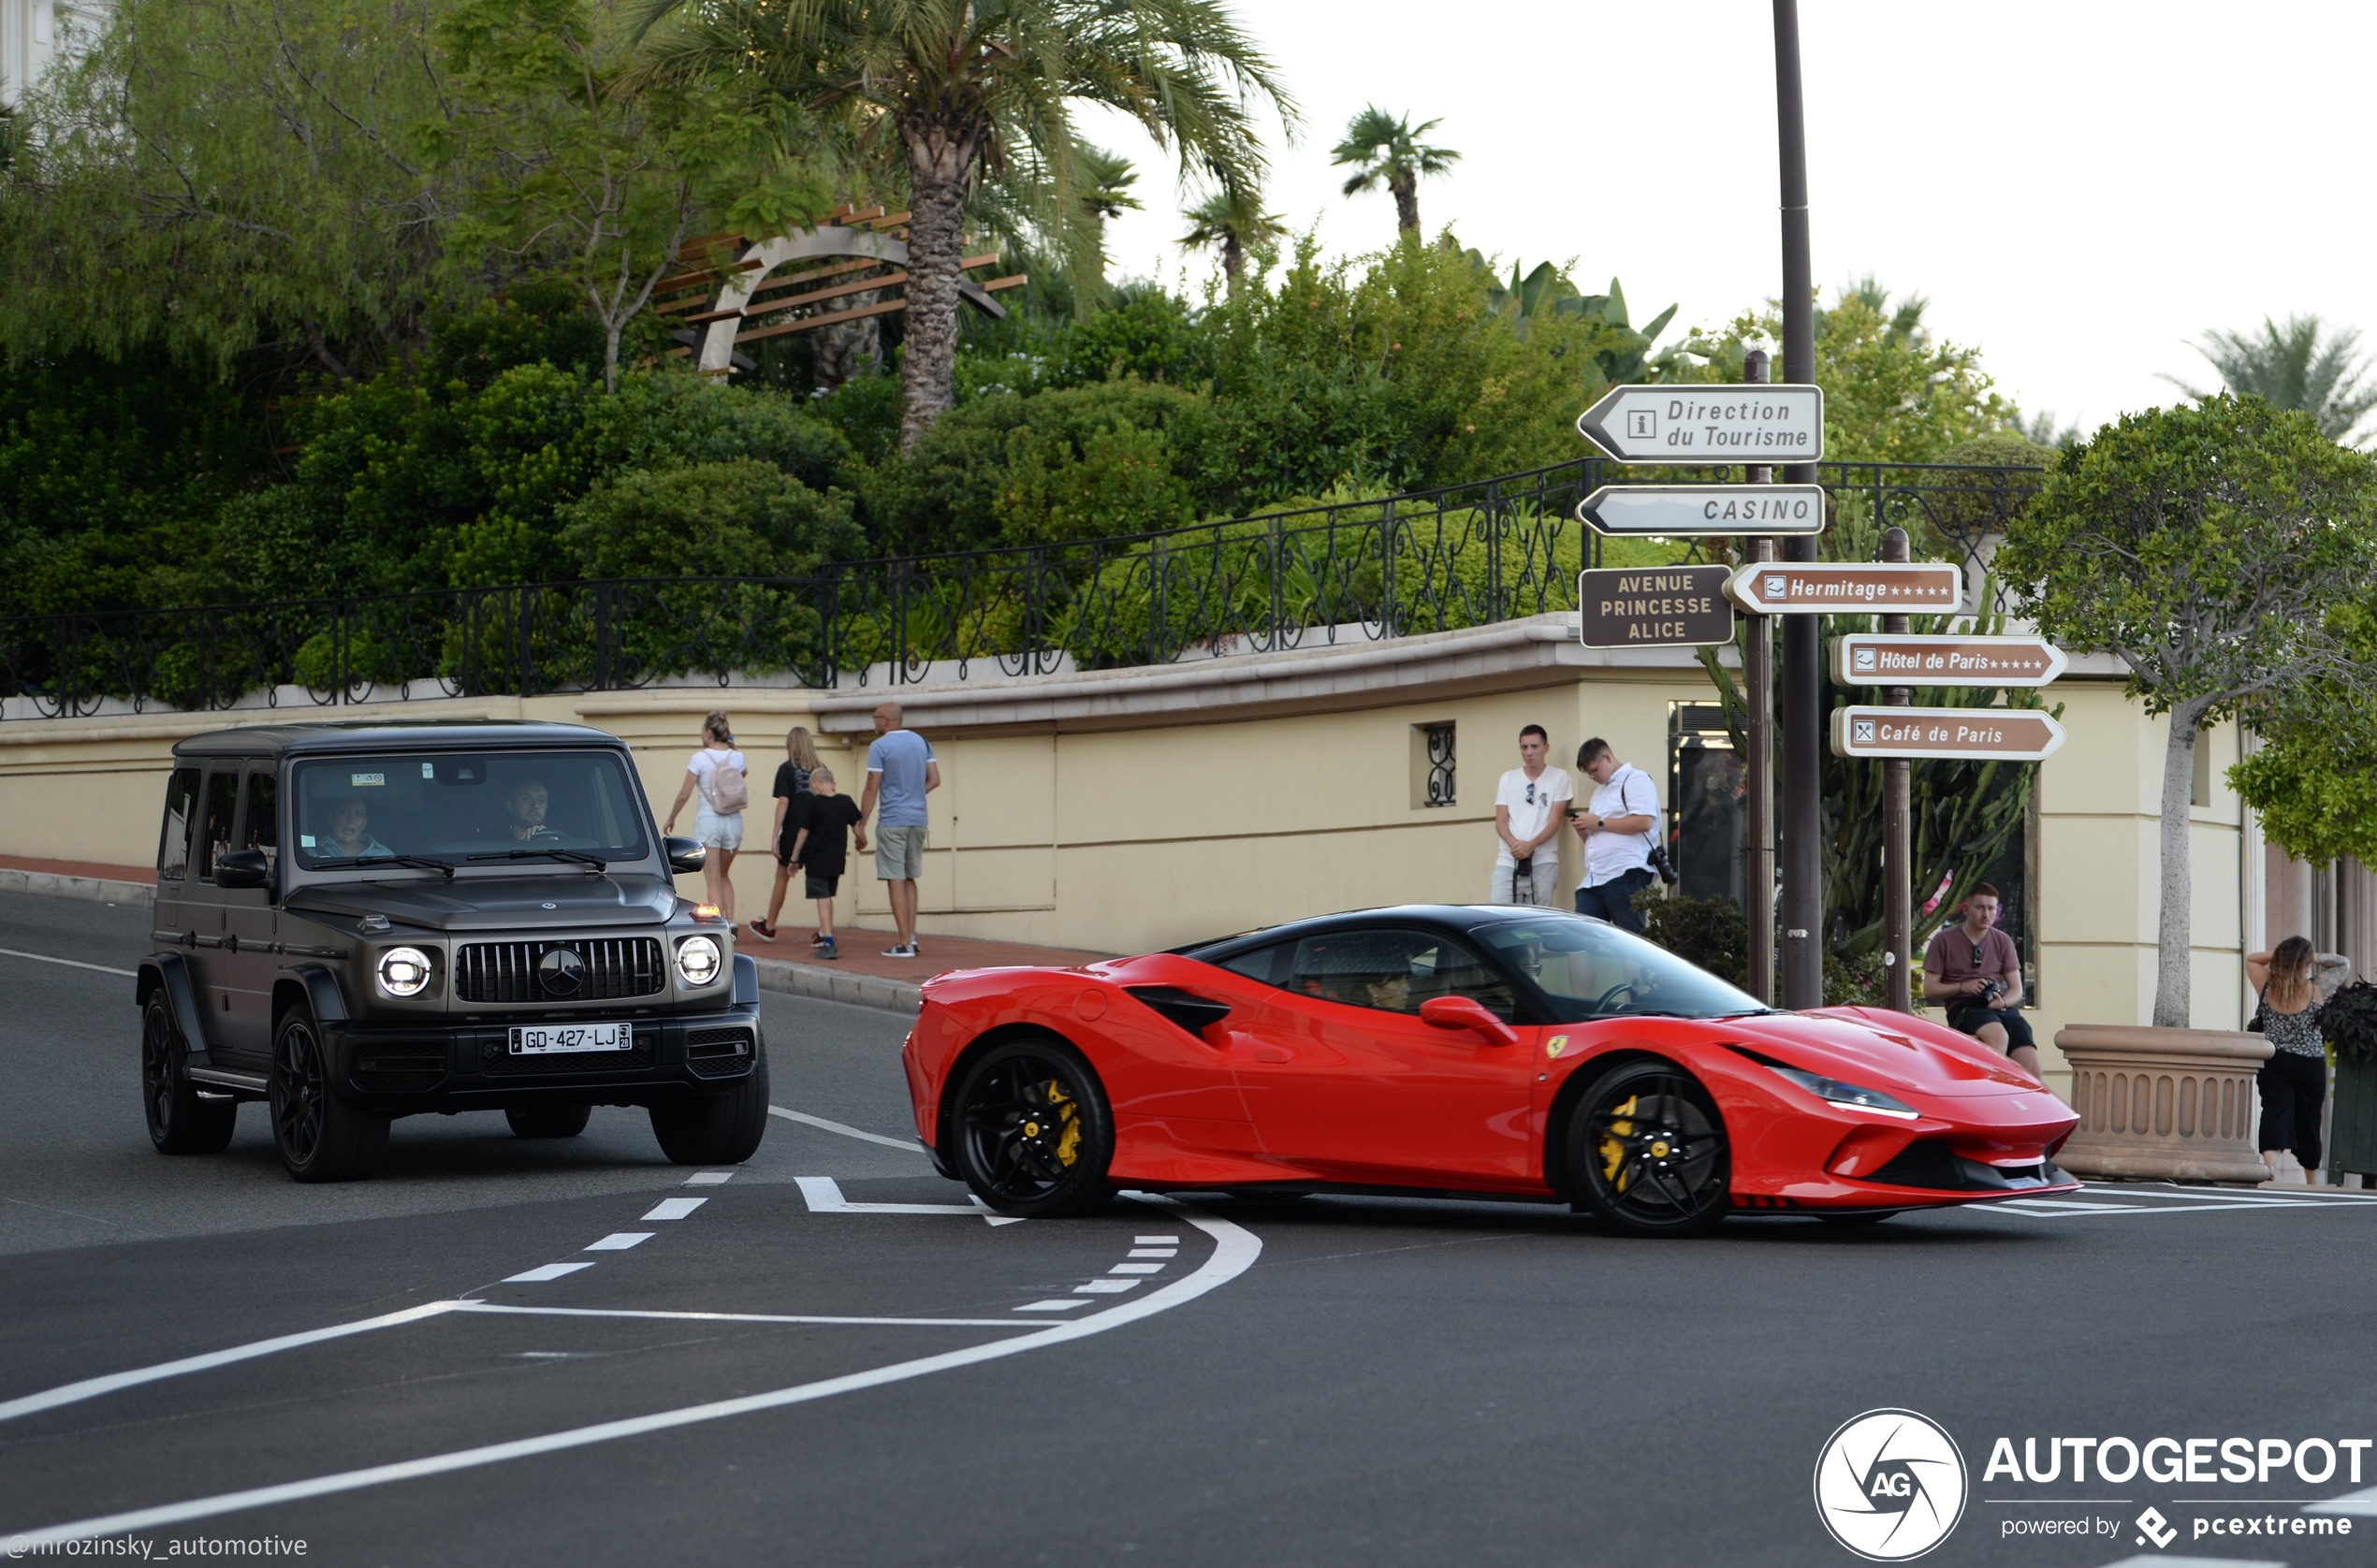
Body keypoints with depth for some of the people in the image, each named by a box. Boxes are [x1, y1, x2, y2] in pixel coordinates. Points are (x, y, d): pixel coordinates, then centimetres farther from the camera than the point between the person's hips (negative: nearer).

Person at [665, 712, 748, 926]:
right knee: (723, 875, 20)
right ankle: (729, 920, 11)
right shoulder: (737, 758, 2)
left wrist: (671, 819, 8)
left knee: (713, 880, -1)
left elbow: (684, 795, -6)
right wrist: (731, 747, 21)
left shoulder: (700, 759, -9)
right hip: (733, 821, 4)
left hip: (708, 820, -4)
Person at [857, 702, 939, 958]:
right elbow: (934, 780, 9)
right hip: (918, 820, 6)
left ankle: (905, 943, -5)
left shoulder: (880, 747, -9)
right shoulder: (922, 743, 9)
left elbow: (872, 789, -10)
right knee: (910, 879, 17)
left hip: (892, 821, -6)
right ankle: (911, 936, 13)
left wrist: (861, 824, -4)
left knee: (896, 881, -3)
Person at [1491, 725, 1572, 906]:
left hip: (1543, 862, -2)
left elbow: (1554, 821, -3)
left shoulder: (1559, 777, 4)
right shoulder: (1508, 779, 11)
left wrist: (1531, 845, -19)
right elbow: (1500, 821, 6)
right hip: (1508, 861, 2)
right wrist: (1514, 844, -16)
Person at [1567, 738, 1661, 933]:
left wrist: (1600, 823, -9)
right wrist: (1582, 828, 9)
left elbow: (1644, 822, -15)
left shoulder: (1635, 780, 0)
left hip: (1625, 875, -9)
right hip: (1593, 880, 9)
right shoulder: (1600, 791, 28)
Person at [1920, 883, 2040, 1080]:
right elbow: (1929, 990, 3)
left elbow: (2016, 989, 14)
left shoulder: (2003, 941, 16)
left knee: (2031, 1069, -22)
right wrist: (1963, 986, -14)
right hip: (1963, 1007, -4)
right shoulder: (1945, 941, 6)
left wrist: (2003, 1002, -10)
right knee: (1998, 1034, -38)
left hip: (2001, 1008, 4)